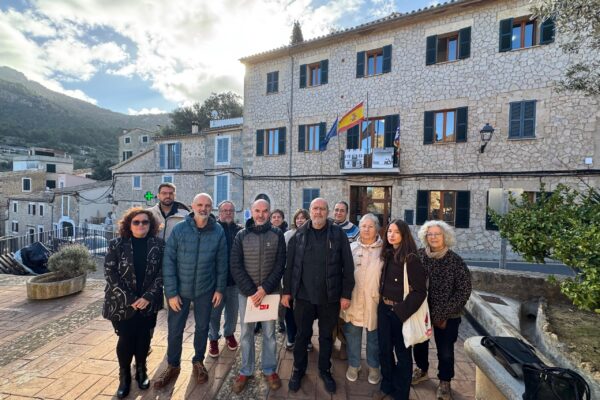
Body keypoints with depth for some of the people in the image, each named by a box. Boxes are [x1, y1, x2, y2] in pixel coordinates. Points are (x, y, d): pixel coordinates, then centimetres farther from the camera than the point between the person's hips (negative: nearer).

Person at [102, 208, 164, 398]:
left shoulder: (158, 244, -4)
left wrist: (148, 297, -14)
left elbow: (161, 273, -4)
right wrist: (129, 299, -14)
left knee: (143, 339, 11)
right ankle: (124, 376, 30)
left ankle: (141, 371, 35)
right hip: (122, 303, -1)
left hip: (148, 303, 1)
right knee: (125, 340, 6)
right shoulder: (116, 245, -5)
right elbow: (110, 274, -8)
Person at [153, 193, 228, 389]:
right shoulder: (179, 229, -11)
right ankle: (173, 366, 36)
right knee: (175, 330, 12)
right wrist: (171, 292, -11)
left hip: (206, 290, 1)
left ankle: (198, 362, 39)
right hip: (180, 289, 0)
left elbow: (221, 263, -3)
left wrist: (220, 288, -2)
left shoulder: (218, 232, -10)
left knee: (202, 327, 17)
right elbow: (168, 262, -10)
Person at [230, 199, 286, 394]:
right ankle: (246, 371, 32)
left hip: (270, 292, 0)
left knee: (269, 332, 12)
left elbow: (280, 264, -6)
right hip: (246, 292, 1)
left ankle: (270, 370, 31)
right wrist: (250, 291, -13)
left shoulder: (277, 234, -3)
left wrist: (265, 289, -14)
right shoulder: (241, 235, -2)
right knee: (246, 333, 13)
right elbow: (235, 266, -5)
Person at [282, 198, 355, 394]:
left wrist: (346, 294, -6)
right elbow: (290, 265, 2)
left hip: (330, 297, 0)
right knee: (302, 335, 16)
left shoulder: (338, 234, -5)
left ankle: (325, 370, 40)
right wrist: (287, 291, 1)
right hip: (304, 295, 1)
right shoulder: (299, 234, -1)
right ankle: (298, 369, 38)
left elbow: (348, 266, -4)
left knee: (326, 336, 17)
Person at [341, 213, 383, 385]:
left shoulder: (384, 250, -5)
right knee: (352, 334, 14)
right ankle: (353, 365, 35)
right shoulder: (351, 248, 1)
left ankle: (374, 367, 37)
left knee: (374, 336, 15)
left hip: (374, 300, -1)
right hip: (353, 299, 2)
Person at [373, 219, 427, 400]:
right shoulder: (387, 255, 3)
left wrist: (402, 310, -18)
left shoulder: (411, 259, -16)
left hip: (400, 312, -5)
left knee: (402, 352, 12)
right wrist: (382, 302, 8)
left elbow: (420, 291, -16)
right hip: (384, 309, 6)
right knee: (384, 350, 16)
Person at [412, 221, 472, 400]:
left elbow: (464, 290, -10)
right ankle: (421, 370, 44)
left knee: (445, 350, 11)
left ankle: (445, 382, 36)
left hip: (447, 315, -2)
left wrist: (443, 314, -12)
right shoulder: (419, 256, -8)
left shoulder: (455, 261, -13)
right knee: (419, 343, 18)